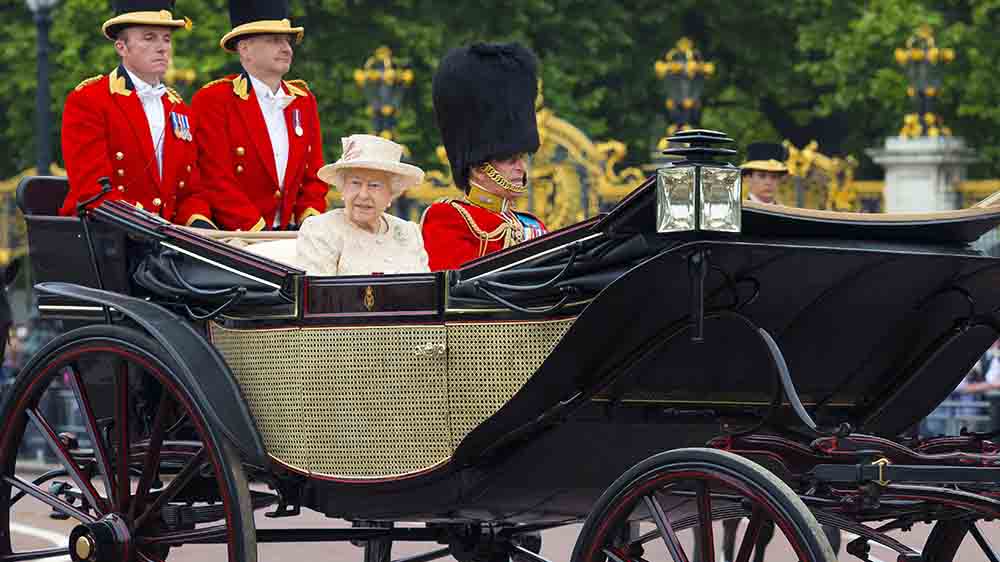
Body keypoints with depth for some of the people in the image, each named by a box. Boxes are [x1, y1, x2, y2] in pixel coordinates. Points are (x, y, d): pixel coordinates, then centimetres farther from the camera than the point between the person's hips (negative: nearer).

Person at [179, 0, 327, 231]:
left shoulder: (304, 100, 15)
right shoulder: (213, 100, -3)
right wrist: (259, 230, -15)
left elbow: (314, 175, 16)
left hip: (289, 237, 5)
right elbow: (217, 181, -9)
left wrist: (309, 224, -1)